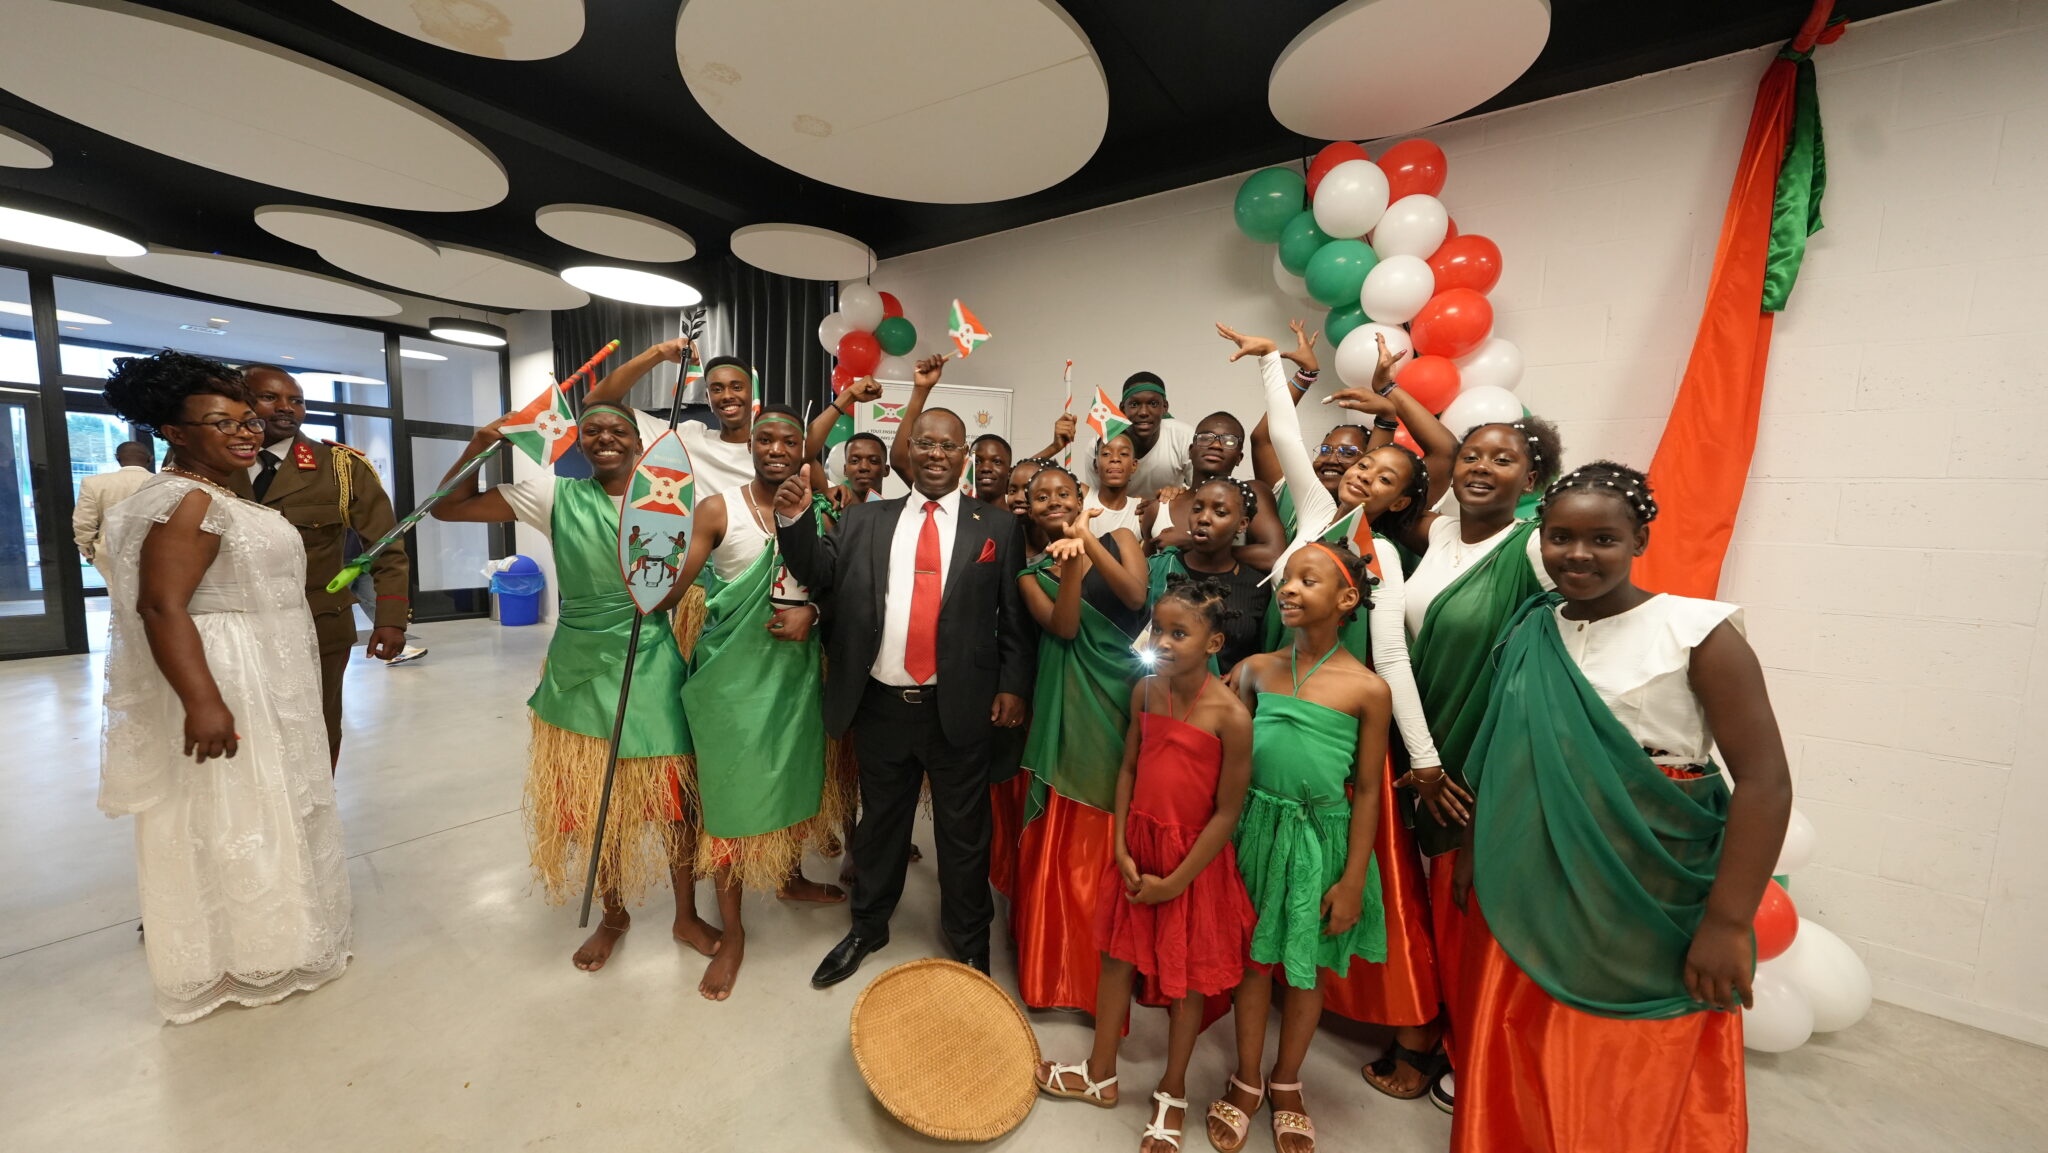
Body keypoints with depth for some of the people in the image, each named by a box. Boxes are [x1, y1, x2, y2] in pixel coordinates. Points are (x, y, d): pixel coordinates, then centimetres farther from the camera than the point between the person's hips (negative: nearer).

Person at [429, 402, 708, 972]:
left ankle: (686, 916, 29)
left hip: (652, 668, -1)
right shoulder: (555, 495, 1)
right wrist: (478, 446, -8)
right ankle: (614, 916, 39)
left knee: (676, 799, 6)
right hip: (580, 670, 1)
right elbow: (448, 507, 4)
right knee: (593, 802, 14)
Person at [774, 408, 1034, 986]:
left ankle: (969, 944, 39)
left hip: (960, 709, -2)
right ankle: (867, 928, 46)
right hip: (880, 705, 2)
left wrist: (1012, 685, -6)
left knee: (963, 832, 14)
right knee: (879, 822, 21)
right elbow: (820, 573, -1)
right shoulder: (864, 520, 7)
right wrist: (796, 521, -17)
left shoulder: (997, 526, 1)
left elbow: (1016, 617, 0)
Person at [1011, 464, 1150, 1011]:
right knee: (1061, 839, 8)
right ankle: (1056, 961, 30)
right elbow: (1063, 626, -9)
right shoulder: (1031, 571, 8)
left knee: (1113, 837, 9)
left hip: (1120, 697, 0)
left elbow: (1135, 597, -11)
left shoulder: (1118, 539, 7)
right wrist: (1070, 557, -18)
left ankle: (1111, 966, 31)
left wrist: (1087, 542, -17)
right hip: (1065, 707, 1)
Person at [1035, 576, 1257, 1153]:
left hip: (1195, 859, -4)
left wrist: (1175, 882, -12)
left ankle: (1172, 1090, 43)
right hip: (1139, 847, 5)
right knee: (1118, 956, 19)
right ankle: (1100, 1074, 43)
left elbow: (1227, 812, -17)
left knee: (1188, 976, 17)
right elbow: (1128, 769, 2)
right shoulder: (1145, 690, -7)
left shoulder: (1230, 715, -23)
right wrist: (1122, 849, -3)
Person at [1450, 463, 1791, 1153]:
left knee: (1641, 1097, 12)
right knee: (1514, 1073, 18)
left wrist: (1727, 924, -16)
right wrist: (1473, 850, 11)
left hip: (1646, 912, -4)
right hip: (1527, 898, 4)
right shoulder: (1529, 632, 3)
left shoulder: (1697, 631, -10)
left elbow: (1765, 780, -13)